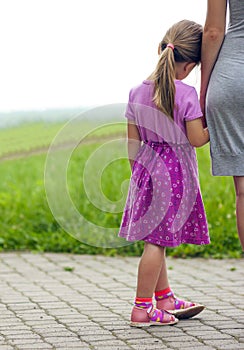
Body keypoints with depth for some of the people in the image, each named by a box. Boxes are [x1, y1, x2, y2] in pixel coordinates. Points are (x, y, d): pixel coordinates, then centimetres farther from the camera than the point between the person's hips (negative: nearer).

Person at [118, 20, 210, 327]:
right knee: (157, 239, -3)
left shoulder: (137, 92, 2)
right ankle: (142, 308, 1)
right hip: (176, 171, -6)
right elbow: (196, 139, -12)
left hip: (146, 167, 6)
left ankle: (165, 298, 27)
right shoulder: (186, 94, -15)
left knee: (155, 237, 14)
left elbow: (133, 141, 8)